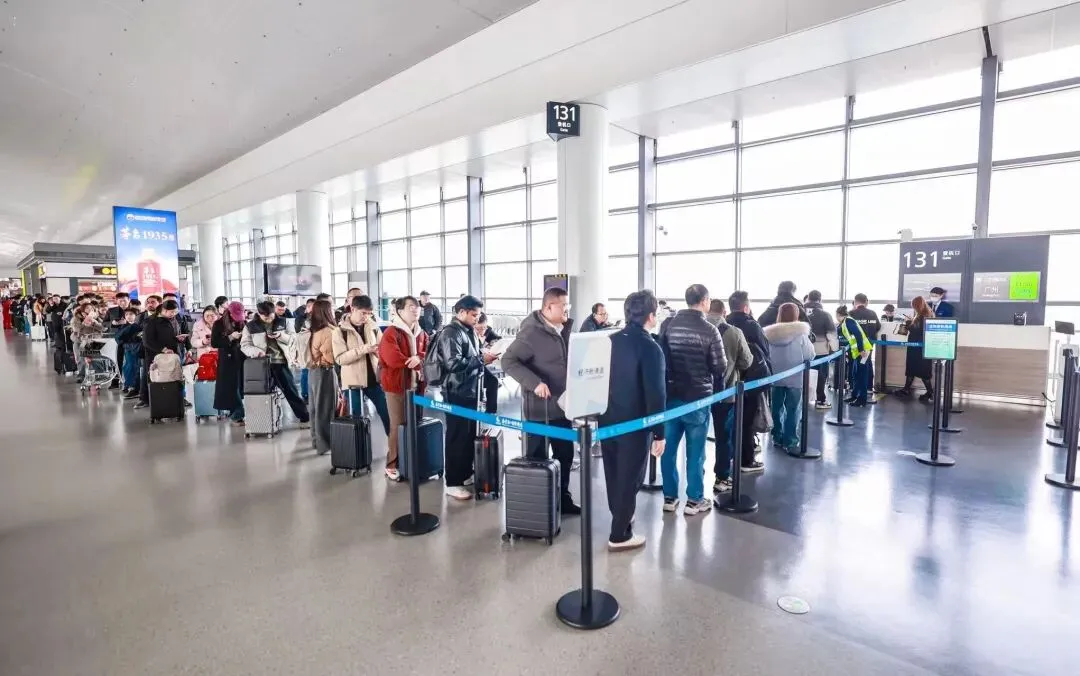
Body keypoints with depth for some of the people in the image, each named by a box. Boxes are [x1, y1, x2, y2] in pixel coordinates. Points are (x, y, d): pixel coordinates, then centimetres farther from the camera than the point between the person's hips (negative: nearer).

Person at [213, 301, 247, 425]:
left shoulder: (243, 323, 5)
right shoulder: (219, 324, -2)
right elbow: (214, 343, -7)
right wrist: (230, 337, -16)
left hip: (242, 358, 3)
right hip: (227, 360, -3)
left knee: (242, 386, 2)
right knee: (231, 388, 0)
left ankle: (235, 415, 13)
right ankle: (237, 415, 6)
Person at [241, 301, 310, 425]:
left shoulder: (283, 322, 5)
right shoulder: (250, 326, 2)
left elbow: (293, 339, 5)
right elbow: (245, 345, 1)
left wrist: (281, 336, -14)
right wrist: (256, 351, -18)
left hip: (281, 362, 0)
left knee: (291, 391, 4)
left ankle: (305, 418, 11)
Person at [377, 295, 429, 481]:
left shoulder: (422, 334, 12)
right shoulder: (391, 332, -11)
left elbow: (429, 355, 6)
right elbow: (393, 359, -21)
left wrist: (418, 359, -15)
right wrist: (413, 361, -10)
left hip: (417, 384, 7)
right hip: (397, 385, -7)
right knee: (398, 426, -2)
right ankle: (392, 465, 10)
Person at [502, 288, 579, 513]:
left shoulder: (565, 328, 6)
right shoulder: (532, 332, -18)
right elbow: (508, 361, -21)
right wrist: (535, 383, -30)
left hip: (561, 406, 8)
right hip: (540, 408, -8)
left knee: (565, 454, 17)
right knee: (537, 458, 6)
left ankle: (563, 499, 33)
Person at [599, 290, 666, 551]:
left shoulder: (610, 340, 1)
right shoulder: (650, 348, -18)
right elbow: (656, 394, -20)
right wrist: (659, 433, -13)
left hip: (608, 419, 7)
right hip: (635, 424, -6)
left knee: (613, 475, 20)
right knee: (628, 479, 6)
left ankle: (621, 519, 40)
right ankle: (619, 535, 15)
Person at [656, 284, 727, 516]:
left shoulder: (667, 324, -1)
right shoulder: (709, 330, -11)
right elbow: (720, 367, -7)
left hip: (670, 394, 3)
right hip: (697, 396, -3)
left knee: (668, 448, 12)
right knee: (695, 451, 8)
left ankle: (669, 497, 21)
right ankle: (694, 500, 18)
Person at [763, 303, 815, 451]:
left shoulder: (770, 333, -2)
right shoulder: (800, 333, -11)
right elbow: (810, 355, -5)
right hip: (795, 378, -3)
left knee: (777, 408, 14)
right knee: (793, 410, 5)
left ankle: (777, 438, 23)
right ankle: (790, 442, 7)